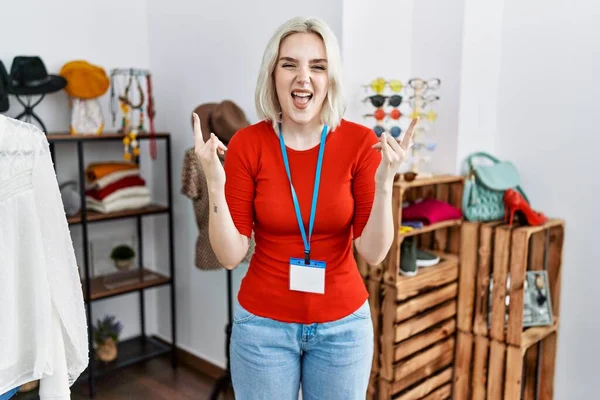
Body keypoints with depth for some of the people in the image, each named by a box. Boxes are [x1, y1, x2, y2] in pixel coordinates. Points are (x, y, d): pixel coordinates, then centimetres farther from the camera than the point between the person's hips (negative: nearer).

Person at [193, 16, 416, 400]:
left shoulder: (360, 141, -10)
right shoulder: (247, 143, -10)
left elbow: (374, 252, -12)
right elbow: (231, 254, -10)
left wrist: (384, 182, -25)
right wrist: (215, 184, -23)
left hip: (343, 323, 1)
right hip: (263, 324, 0)